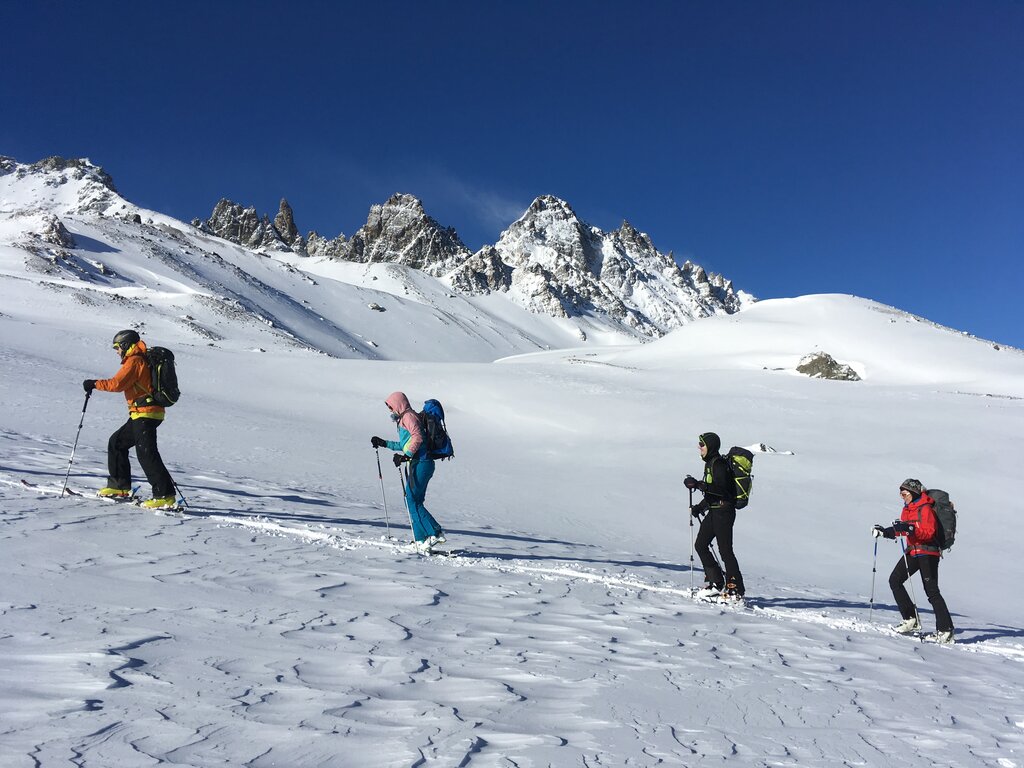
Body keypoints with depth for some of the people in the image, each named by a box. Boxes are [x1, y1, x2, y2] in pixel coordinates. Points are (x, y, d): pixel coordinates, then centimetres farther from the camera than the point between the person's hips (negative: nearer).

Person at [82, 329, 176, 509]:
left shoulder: (134, 361, -9)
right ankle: (119, 486, 21)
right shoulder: (144, 360, 21)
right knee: (116, 442, 17)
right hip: (142, 415, 10)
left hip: (144, 413, -10)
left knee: (146, 453, -13)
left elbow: (117, 384, -17)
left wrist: (94, 384, -5)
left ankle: (165, 495, -16)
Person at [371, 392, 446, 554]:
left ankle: (435, 533, -12)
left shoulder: (408, 416, -5)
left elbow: (417, 437, -22)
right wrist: (383, 443, 33)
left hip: (420, 464, -10)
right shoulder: (404, 419, 25)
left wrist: (406, 455, -27)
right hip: (419, 464, 10)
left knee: (411, 501, -10)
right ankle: (421, 541, 7)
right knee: (414, 502, 8)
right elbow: (405, 445, 34)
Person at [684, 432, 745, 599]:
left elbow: (720, 489, -24)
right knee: (700, 545, 9)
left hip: (723, 511, -10)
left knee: (725, 550, -7)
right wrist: (699, 508, 18)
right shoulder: (711, 463, 16)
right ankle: (716, 583, 15)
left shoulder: (718, 463, -13)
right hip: (714, 512, 10)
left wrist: (698, 484, -27)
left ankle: (736, 589, 0)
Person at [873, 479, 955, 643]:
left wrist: (910, 529, -35)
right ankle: (911, 618, 5)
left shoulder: (925, 509, -13)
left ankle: (945, 631, -6)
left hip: (928, 552, -9)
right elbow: (901, 530, 21)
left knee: (931, 591, -10)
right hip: (912, 552, 9)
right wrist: (885, 532, 9)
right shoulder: (907, 509, 13)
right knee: (894, 580, 0)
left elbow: (929, 532, -23)